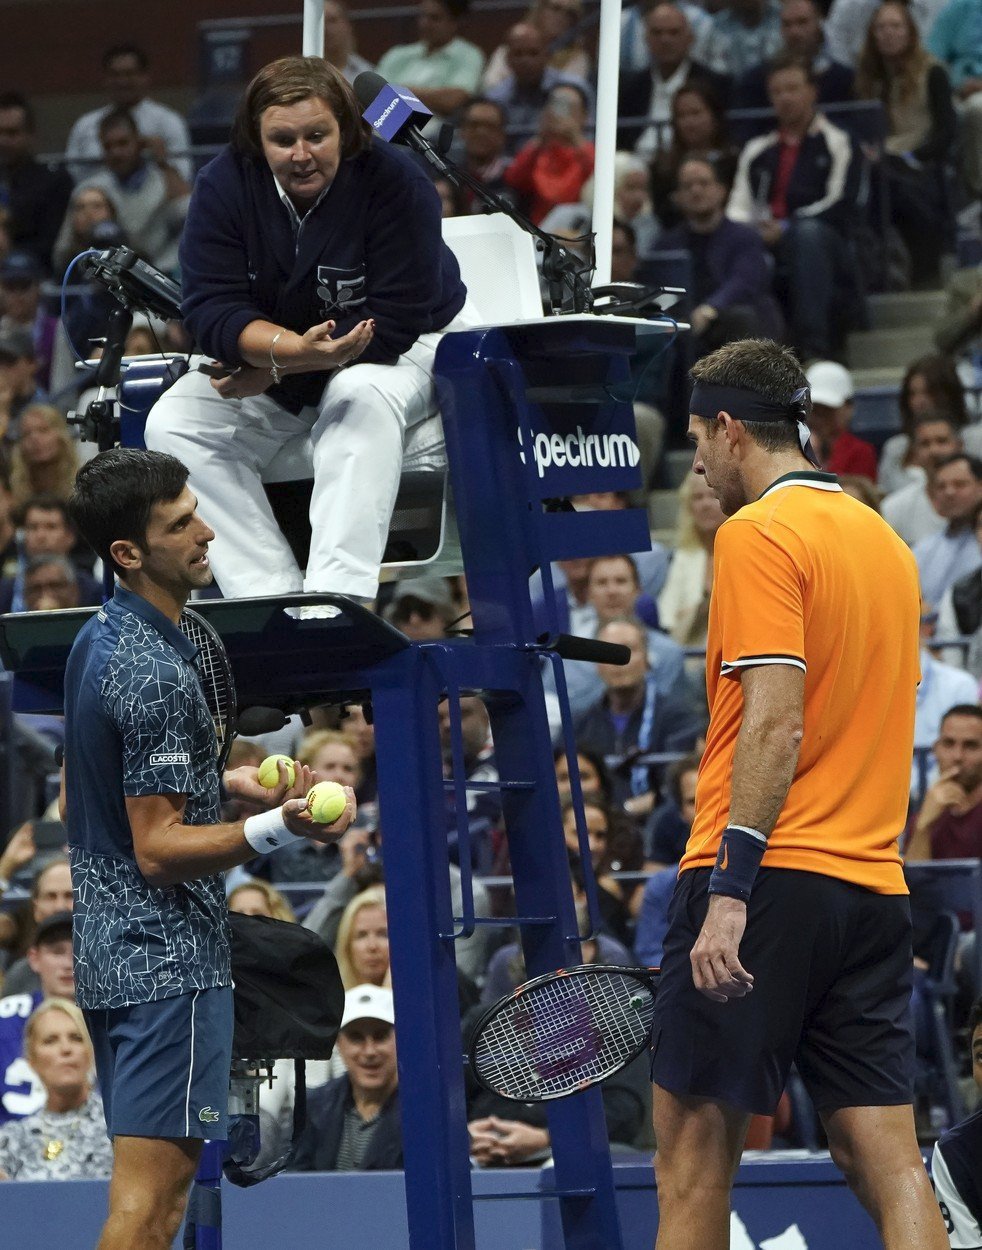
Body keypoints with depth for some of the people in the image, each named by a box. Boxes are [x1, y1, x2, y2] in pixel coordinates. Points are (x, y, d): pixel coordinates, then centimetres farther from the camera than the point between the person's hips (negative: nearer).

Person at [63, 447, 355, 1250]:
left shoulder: (96, 642, 12)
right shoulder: (156, 673, -19)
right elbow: (158, 850, -20)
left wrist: (219, 783, 24)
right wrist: (277, 829, -31)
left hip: (105, 950, 10)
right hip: (168, 961, -10)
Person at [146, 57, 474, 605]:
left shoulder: (394, 182, -22)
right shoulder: (225, 184, -13)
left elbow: (394, 323, -24)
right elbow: (212, 311, -18)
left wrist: (274, 371, -25)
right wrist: (293, 349, -39)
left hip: (404, 349, -4)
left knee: (362, 396, -38)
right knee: (172, 424, -19)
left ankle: (338, 596, -45)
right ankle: (270, 595, -29)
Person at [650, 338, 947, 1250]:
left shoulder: (759, 533, -7)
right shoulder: (885, 541, 17)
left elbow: (776, 724, -16)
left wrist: (730, 889, -19)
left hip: (768, 879, -7)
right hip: (872, 884, 7)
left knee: (694, 1141, 0)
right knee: (885, 1156, 0)